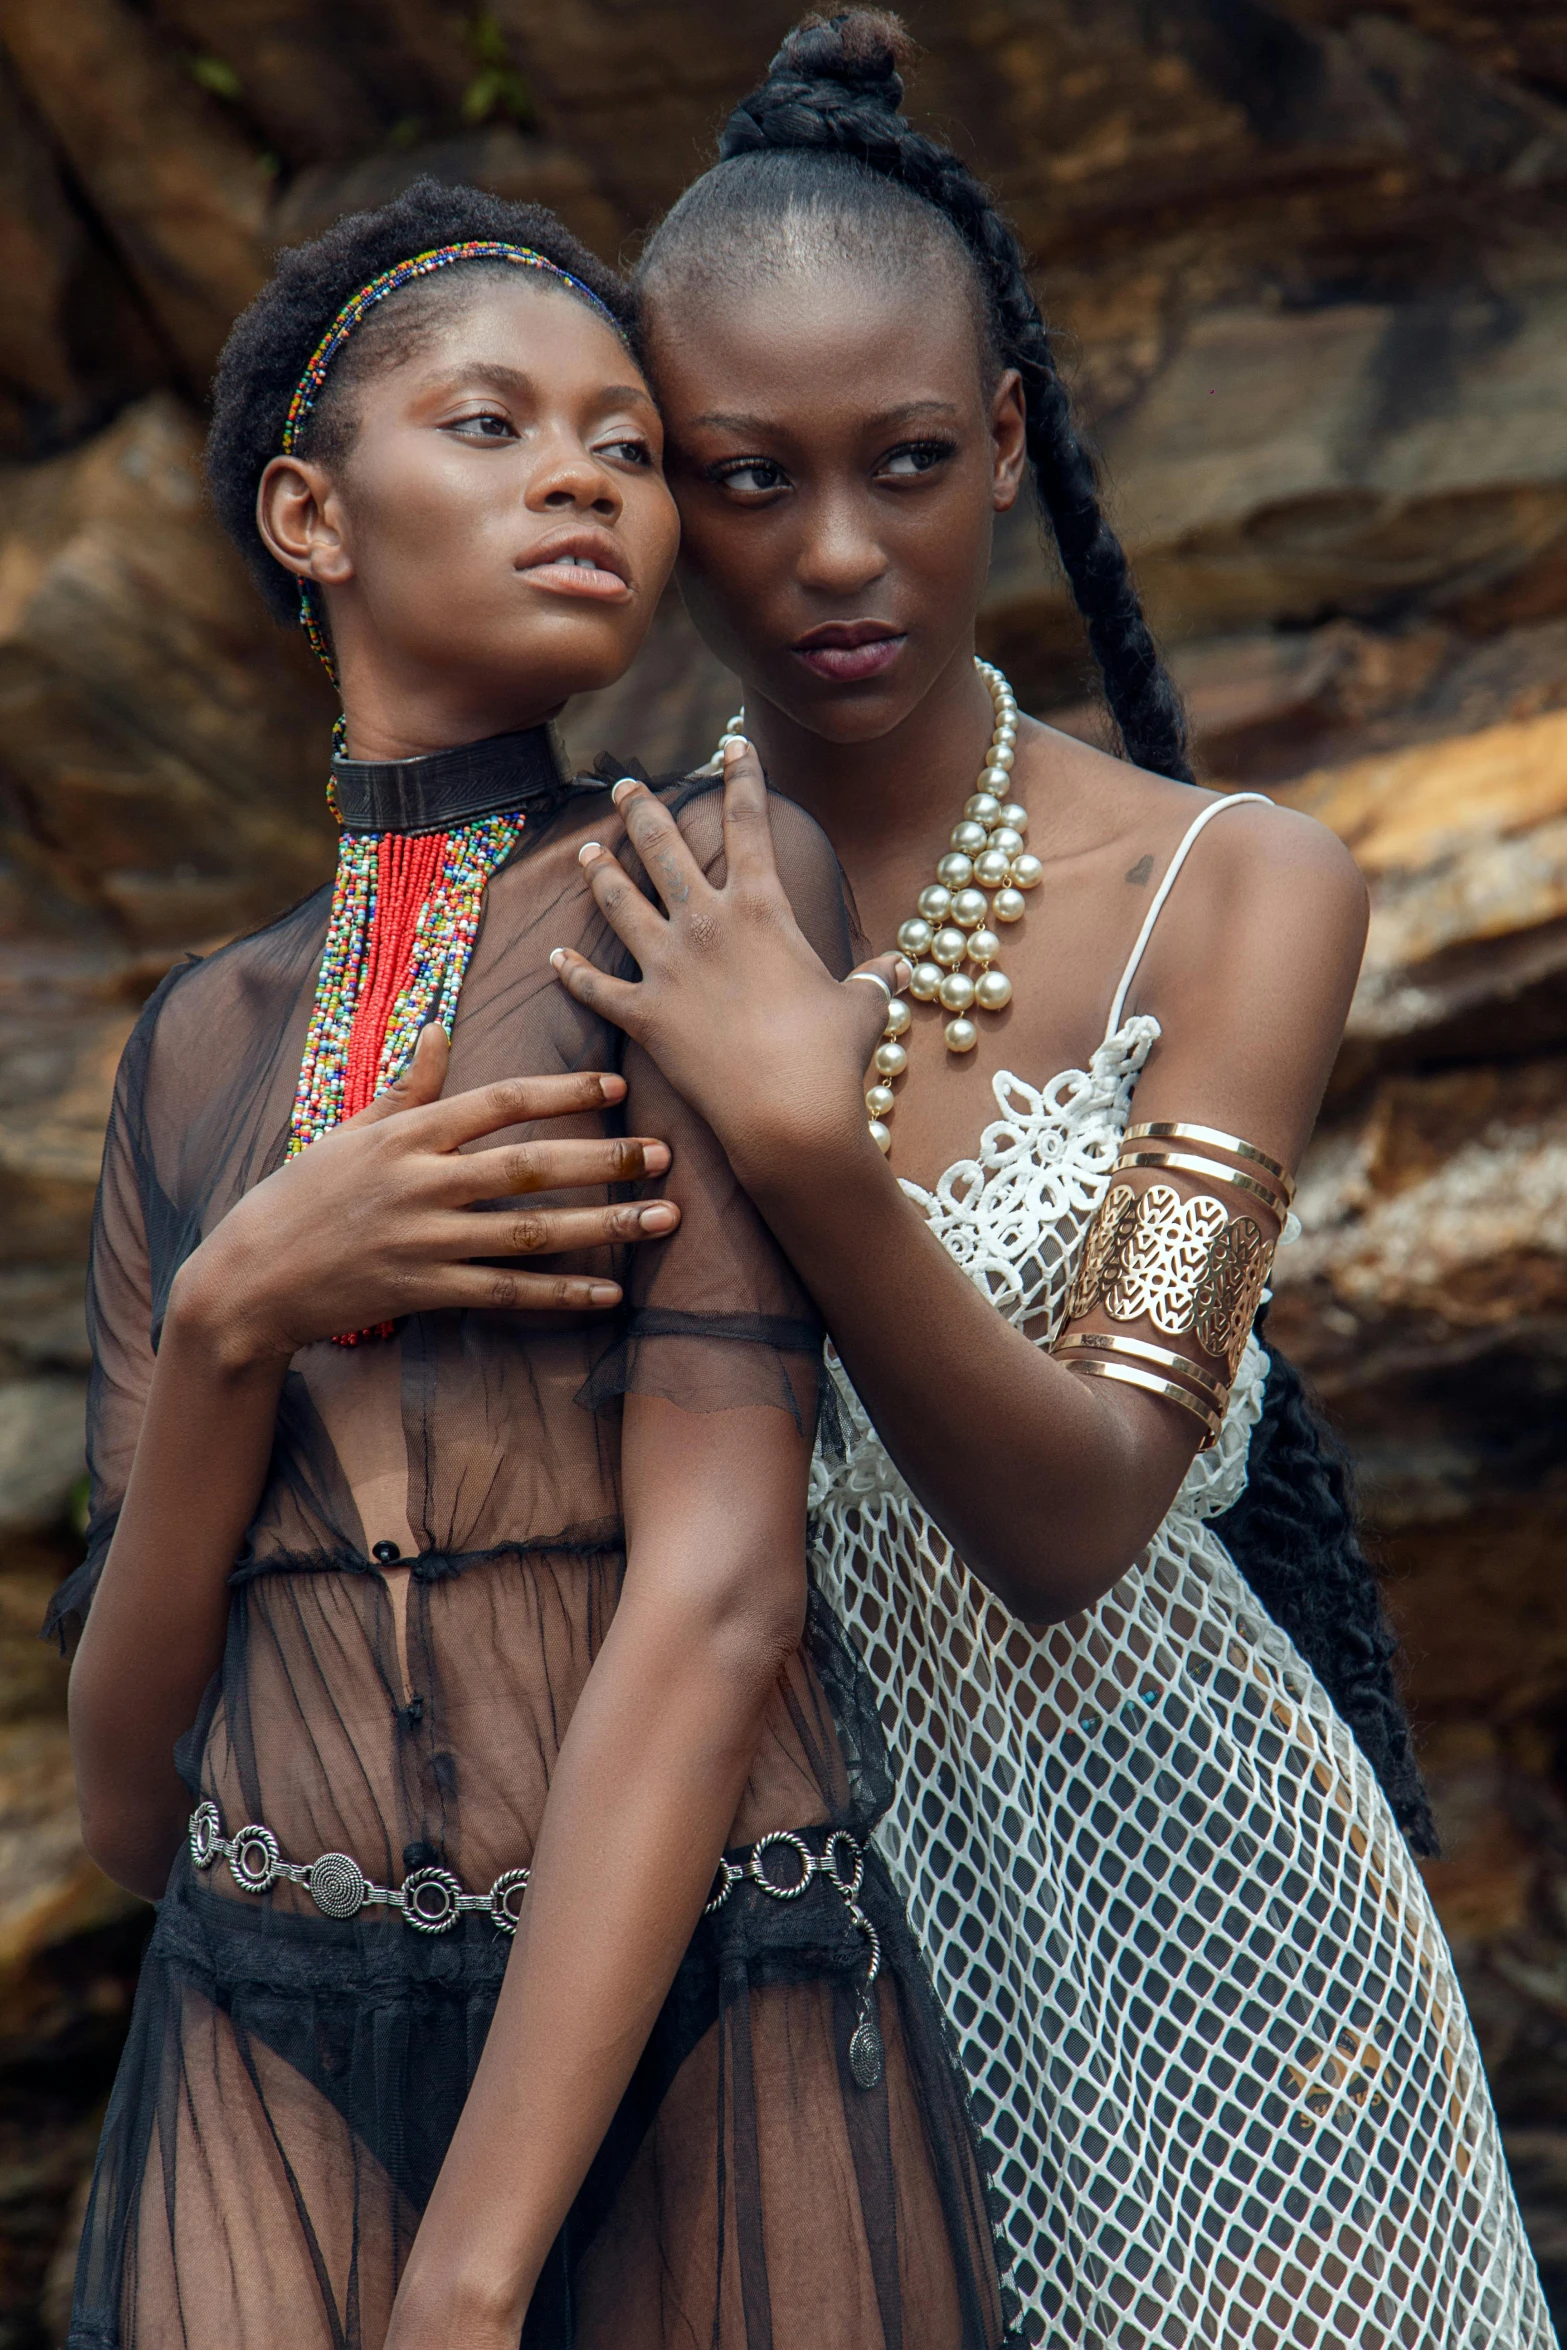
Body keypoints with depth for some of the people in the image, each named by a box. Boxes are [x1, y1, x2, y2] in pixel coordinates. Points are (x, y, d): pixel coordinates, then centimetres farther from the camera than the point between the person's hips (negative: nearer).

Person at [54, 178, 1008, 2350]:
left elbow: (721, 1588, -13)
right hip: (269, 2073, 3)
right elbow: (127, 1793, 6)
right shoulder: (208, 1041, 10)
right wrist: (235, 1313, -10)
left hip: (689, 2047, -3)